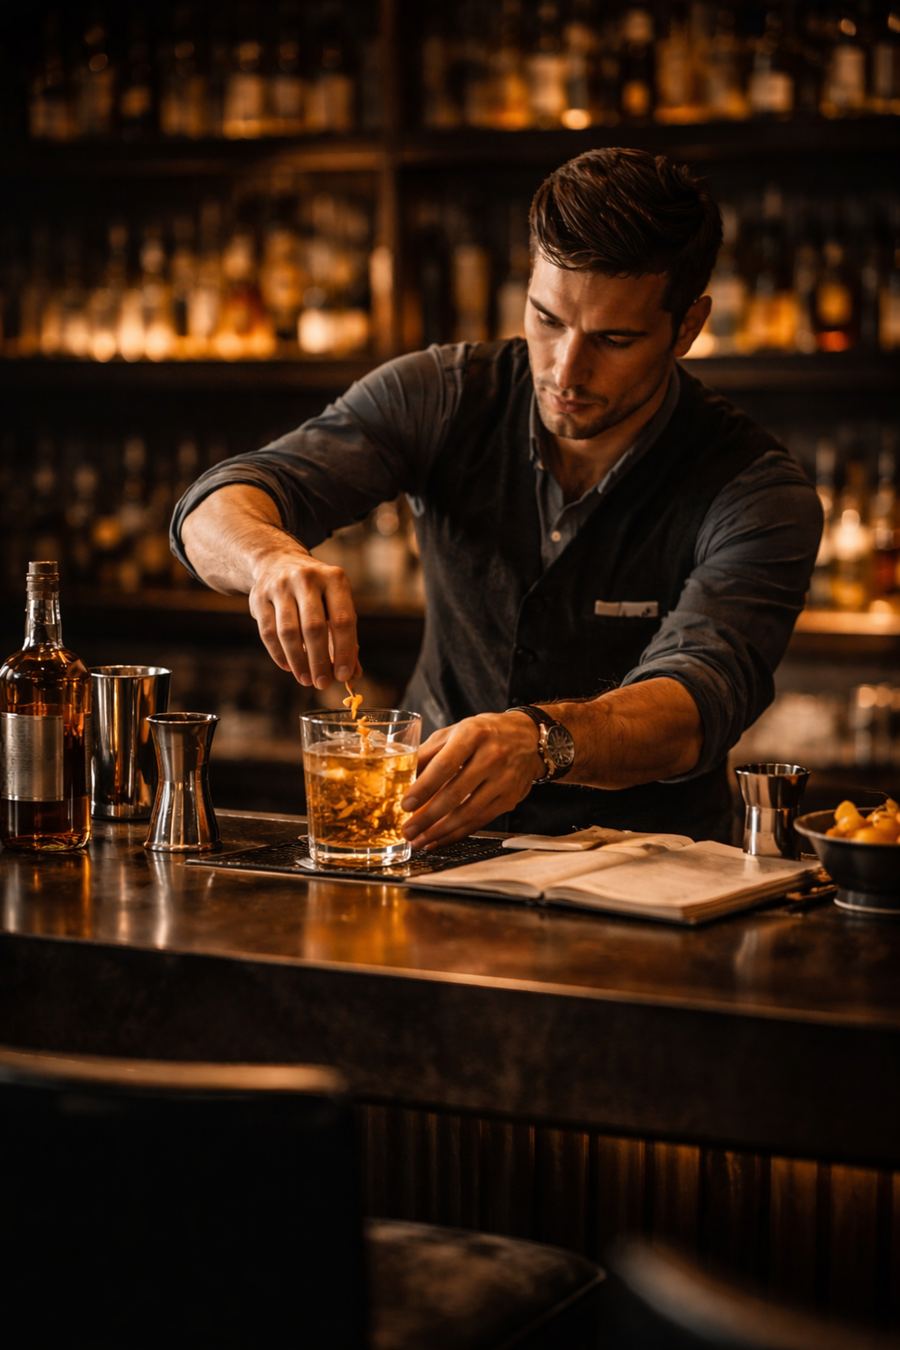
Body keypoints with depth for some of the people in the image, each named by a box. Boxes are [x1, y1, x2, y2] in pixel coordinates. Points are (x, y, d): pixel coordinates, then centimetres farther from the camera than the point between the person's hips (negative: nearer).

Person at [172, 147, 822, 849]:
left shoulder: (758, 494, -15)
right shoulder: (445, 395, -5)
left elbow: (697, 703, -31)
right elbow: (215, 509, -12)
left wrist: (540, 741, -52)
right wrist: (271, 556, -37)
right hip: (436, 843, 3)